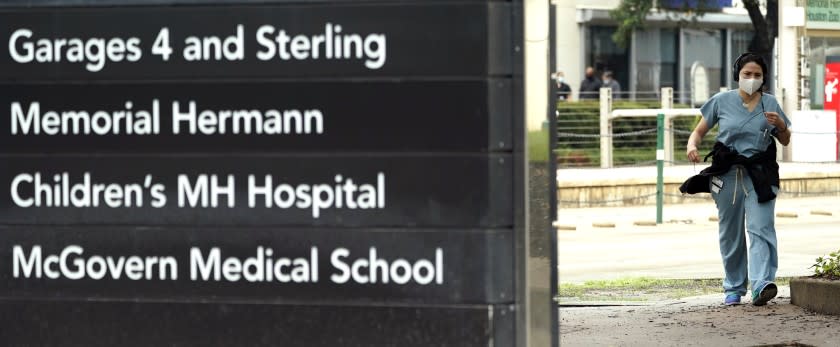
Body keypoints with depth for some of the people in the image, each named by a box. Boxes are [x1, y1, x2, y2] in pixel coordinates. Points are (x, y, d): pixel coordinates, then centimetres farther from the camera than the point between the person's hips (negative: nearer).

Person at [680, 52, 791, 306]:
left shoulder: (770, 104, 8)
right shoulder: (722, 101, 5)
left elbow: (785, 141, 16)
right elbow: (699, 131, 10)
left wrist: (781, 126, -6)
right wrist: (691, 146, -13)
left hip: (759, 175, -1)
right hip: (727, 174, 1)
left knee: (760, 228, -15)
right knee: (730, 233, 5)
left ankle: (762, 285, -27)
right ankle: (734, 288, 15)